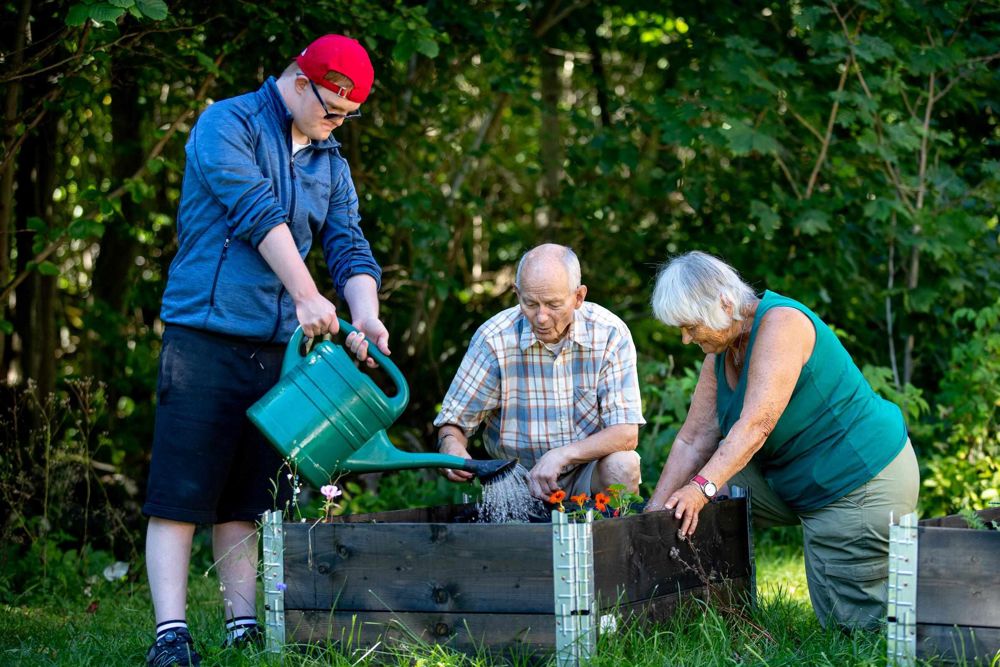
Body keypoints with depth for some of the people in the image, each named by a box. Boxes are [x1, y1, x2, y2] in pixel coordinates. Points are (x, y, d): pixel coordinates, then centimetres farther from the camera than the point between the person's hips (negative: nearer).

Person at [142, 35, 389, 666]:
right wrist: (307, 296, -22)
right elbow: (256, 212, -15)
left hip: (278, 348, 6)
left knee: (246, 500, 8)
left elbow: (349, 247, 9)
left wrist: (366, 314, -11)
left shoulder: (331, 164, 17)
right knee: (181, 493, -7)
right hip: (206, 335, -6)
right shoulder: (227, 124, -3)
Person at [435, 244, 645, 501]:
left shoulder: (611, 334, -13)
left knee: (621, 465, -30)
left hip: (588, 471, 0)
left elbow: (626, 433, -17)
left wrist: (561, 455, -32)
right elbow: (453, 422, -4)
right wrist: (452, 447, -29)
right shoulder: (493, 339, -12)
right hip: (520, 477, 0)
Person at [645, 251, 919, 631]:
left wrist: (702, 487, -41)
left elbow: (756, 424, -33)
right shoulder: (720, 356, 3)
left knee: (852, 621, -6)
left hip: (863, 481, -9)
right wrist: (653, 512, -8)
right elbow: (694, 440, 0)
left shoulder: (781, 323, -24)